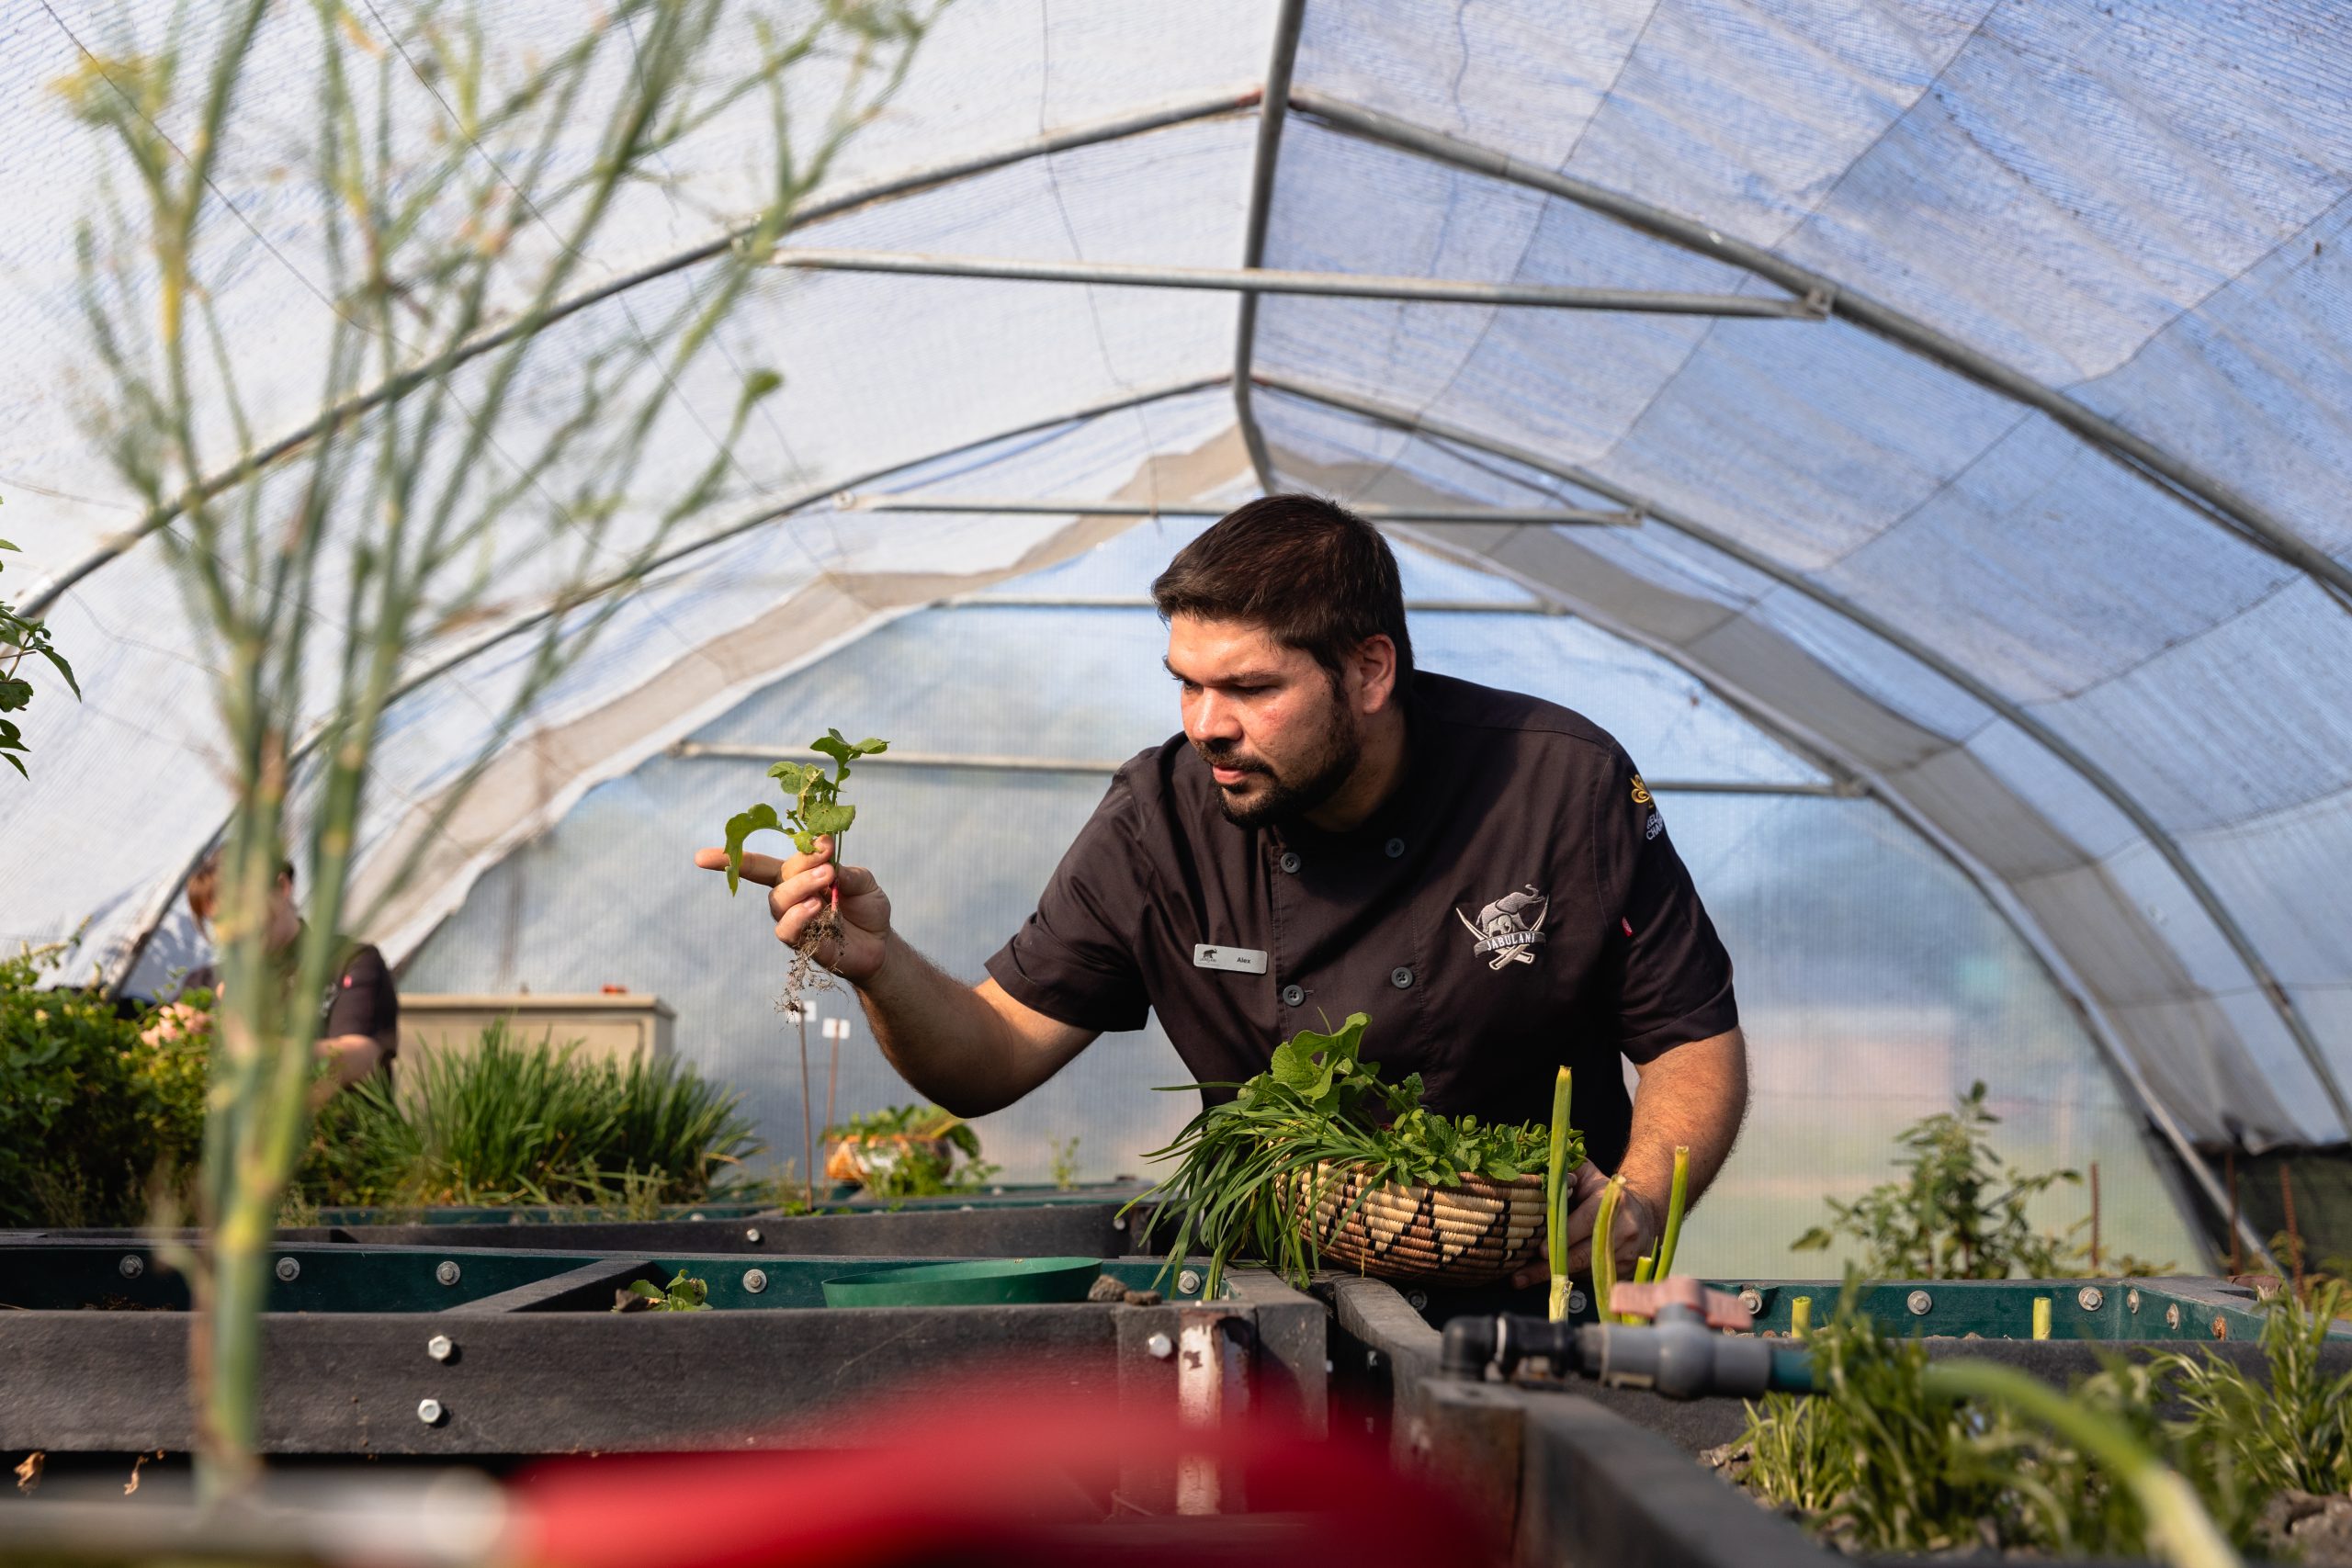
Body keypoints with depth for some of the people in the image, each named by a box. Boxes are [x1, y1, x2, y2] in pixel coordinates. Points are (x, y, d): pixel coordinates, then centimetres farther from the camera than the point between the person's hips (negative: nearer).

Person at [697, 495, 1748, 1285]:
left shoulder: (1563, 787, -11)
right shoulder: (1162, 820, -7)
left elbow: (1694, 1042, -3)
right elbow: (992, 1059, -3)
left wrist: (1637, 1206, -22)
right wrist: (880, 966, -24)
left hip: (1534, 1302, -3)